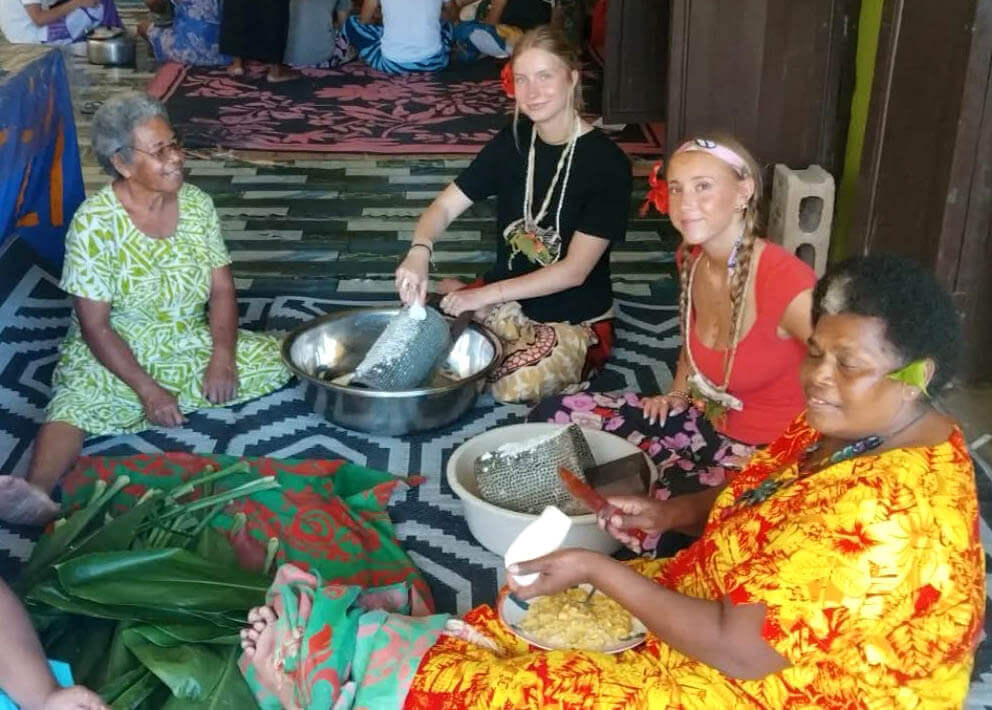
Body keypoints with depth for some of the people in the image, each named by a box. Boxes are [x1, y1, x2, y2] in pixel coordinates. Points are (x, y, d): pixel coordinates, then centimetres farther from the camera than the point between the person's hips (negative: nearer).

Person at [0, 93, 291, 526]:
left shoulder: (196, 204, -5)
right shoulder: (95, 222, -18)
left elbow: (221, 288, -1)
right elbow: (94, 325, -18)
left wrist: (222, 356, -17)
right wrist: (147, 389, -24)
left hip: (192, 345, 5)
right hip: (113, 355, -4)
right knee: (75, 405, -36)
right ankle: (37, 492, -54)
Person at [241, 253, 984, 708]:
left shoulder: (889, 511, -32)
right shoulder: (856, 429, -2)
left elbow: (737, 650, -30)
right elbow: (768, 499, 17)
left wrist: (597, 568, -23)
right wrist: (672, 512, 0)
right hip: (743, 612, 9)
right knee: (530, 627, 6)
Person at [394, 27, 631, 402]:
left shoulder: (606, 163, -16)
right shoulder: (513, 141, 0)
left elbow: (575, 270, -18)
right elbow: (445, 205, -2)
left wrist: (486, 294, -24)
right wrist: (419, 252, -24)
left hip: (575, 321, -4)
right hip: (508, 302, 4)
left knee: (517, 385, -32)